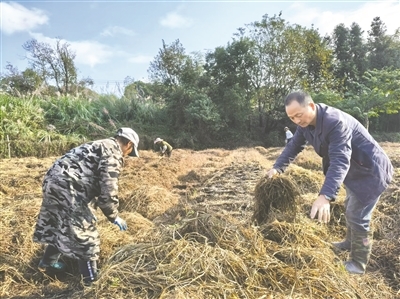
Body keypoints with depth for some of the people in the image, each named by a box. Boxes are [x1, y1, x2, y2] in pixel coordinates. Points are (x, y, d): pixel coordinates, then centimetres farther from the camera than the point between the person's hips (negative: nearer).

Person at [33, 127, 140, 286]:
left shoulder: (100, 145, 23)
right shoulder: (113, 151, -8)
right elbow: (108, 188, -15)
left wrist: (98, 202, 36)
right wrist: (114, 216, -2)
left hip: (53, 182, 10)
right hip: (66, 188, -10)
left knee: (58, 226, 29)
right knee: (84, 231, 3)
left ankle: (47, 262, 50)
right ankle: (91, 279, 18)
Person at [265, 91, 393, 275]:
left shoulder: (336, 122, -36)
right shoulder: (305, 122, -9)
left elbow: (340, 161, -45)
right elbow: (294, 147, -1)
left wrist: (325, 196, -54)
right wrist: (277, 168, -14)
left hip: (370, 170, -9)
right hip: (353, 169, 9)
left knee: (357, 216, -4)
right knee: (350, 209, 24)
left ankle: (358, 264, 13)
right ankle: (350, 243, 45)